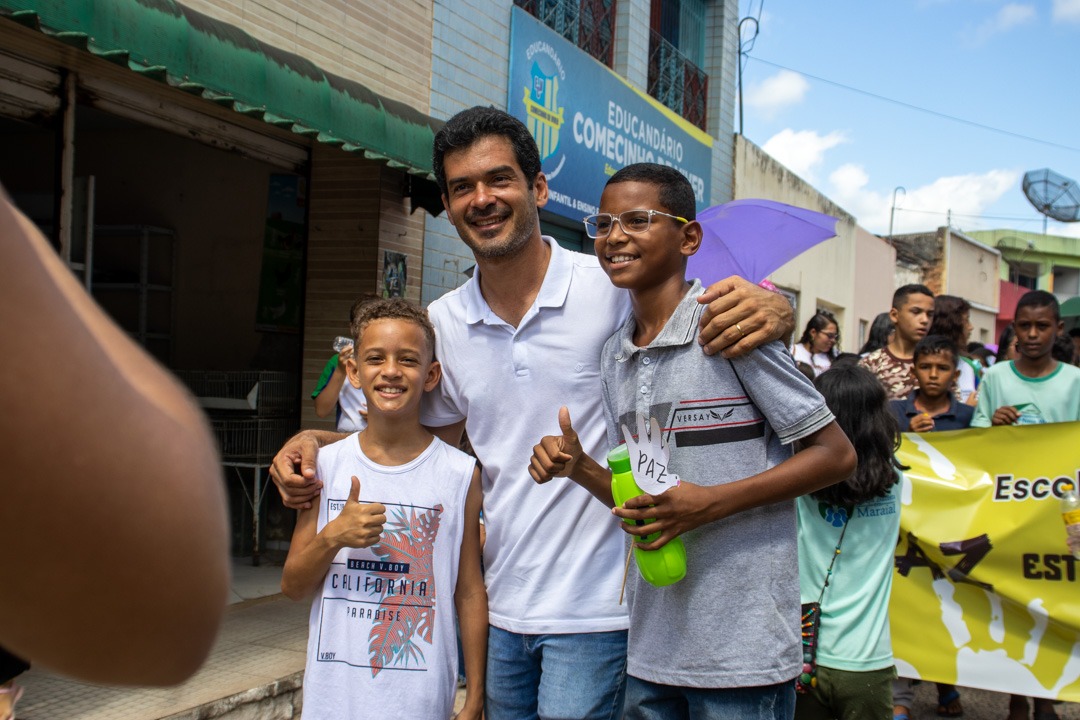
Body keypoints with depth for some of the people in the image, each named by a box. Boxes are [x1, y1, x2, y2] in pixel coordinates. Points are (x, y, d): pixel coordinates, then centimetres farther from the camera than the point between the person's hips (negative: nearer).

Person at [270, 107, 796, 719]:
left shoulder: (614, 288, -12)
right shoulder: (443, 323, 4)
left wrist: (768, 309, -32)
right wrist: (316, 441, 1)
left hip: (594, 611, -5)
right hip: (496, 607, 5)